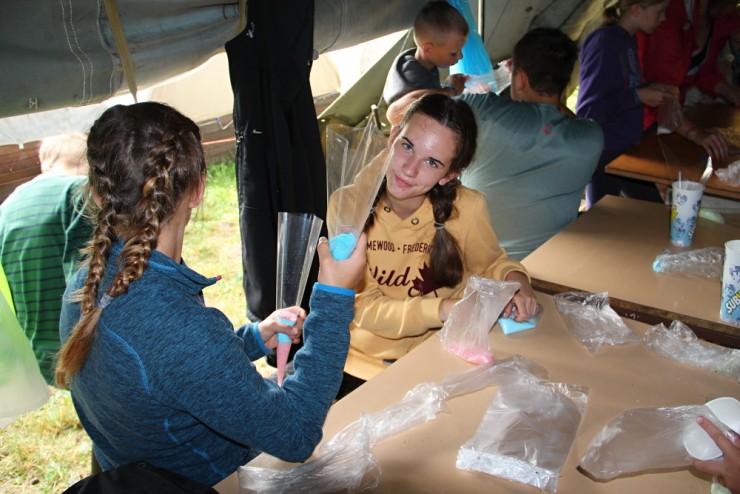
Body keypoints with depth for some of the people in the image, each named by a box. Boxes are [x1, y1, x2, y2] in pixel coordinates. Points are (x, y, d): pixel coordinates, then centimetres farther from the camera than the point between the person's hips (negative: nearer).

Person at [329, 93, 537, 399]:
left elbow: (490, 262, 8)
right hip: (363, 365, -1)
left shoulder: (466, 208, -13)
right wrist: (446, 309, -28)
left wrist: (515, 279, -13)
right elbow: (365, 309, -16)